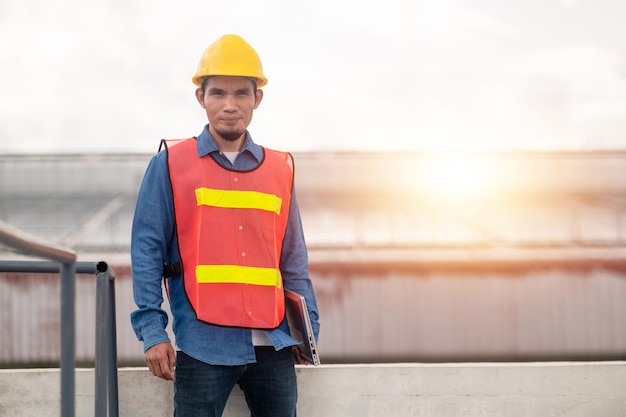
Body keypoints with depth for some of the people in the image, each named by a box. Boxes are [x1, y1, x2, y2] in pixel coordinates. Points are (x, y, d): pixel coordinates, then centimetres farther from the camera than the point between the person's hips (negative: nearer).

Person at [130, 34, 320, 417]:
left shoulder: (280, 169, 13)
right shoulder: (171, 164, 2)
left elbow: (293, 259, 16)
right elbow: (147, 249, -1)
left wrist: (308, 327, 10)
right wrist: (152, 331, -9)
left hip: (273, 342, 4)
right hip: (204, 343, -3)